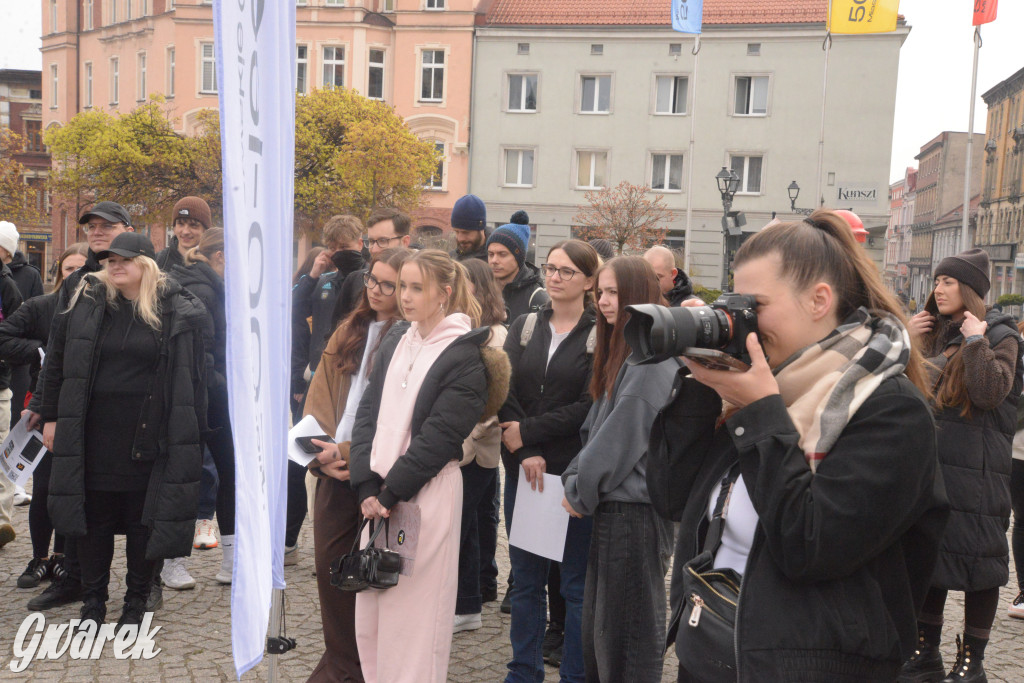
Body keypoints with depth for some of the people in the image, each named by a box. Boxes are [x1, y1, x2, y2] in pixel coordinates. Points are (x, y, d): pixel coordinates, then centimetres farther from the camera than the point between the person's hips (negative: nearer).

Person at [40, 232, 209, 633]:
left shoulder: (178, 312, -3)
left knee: (144, 520, 6)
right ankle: (93, 602, 23)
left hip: (148, 435, -2)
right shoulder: (86, 304, 3)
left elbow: (193, 376, -1)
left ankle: (136, 604, 21)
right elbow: (56, 363, 9)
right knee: (93, 517, 9)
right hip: (93, 432, 2)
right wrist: (52, 418, 6)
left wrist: (191, 436, -4)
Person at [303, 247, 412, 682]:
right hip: (335, 470, 6)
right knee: (328, 564, 11)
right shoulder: (350, 331, 12)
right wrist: (324, 451, -4)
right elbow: (320, 396, 10)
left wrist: (353, 454, -17)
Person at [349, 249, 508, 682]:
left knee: (412, 616, -1)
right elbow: (367, 417, 7)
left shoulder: (463, 357, -7)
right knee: (369, 614, 12)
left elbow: (438, 437, -13)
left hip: (427, 495, -6)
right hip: (378, 495, 7)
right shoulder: (393, 347, 13)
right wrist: (367, 486, -5)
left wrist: (391, 492, -12)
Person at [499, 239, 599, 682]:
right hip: (522, 470, 4)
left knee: (576, 582, 4)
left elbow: (589, 407, -11)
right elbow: (504, 392, -1)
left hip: (576, 474, -4)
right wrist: (525, 452, -14)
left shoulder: (599, 336, -3)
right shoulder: (524, 328, 9)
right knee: (526, 578, 12)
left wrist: (527, 432, -12)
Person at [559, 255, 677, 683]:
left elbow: (622, 437, -18)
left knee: (627, 635, 2)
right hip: (610, 505, 9)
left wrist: (581, 491, -9)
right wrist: (575, 478, 2)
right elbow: (595, 427, 15)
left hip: (635, 510, -9)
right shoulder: (620, 353, 14)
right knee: (599, 629, 16)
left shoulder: (652, 360, -16)